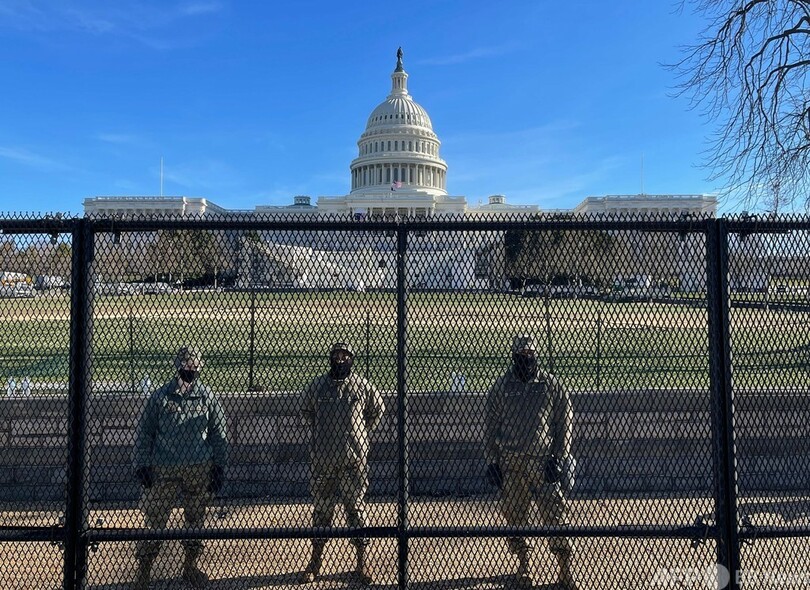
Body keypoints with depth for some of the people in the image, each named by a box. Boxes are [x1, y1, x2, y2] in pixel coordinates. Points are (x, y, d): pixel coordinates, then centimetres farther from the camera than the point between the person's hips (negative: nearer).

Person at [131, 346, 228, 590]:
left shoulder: (208, 398, -2)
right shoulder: (160, 397, -5)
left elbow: (219, 435, 3)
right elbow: (144, 433, 2)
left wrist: (219, 468, 1)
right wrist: (142, 465, -3)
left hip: (200, 469, 2)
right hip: (163, 469, -1)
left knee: (195, 517, 13)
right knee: (154, 518, 3)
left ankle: (191, 566, 32)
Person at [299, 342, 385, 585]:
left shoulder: (362, 386, -2)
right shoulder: (316, 386, 0)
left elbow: (377, 409, 13)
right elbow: (305, 410, 18)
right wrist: (319, 432, 12)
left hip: (354, 458, -1)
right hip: (322, 458, 1)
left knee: (356, 508, 6)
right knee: (321, 508, 10)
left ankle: (362, 560, 18)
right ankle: (315, 561, 23)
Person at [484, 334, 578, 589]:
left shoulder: (551, 385, 0)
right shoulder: (501, 387, 3)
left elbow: (564, 423, 3)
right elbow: (491, 426, 7)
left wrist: (559, 458, -4)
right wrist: (491, 461, 2)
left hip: (543, 461, -1)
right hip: (510, 462, 2)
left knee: (553, 513, -1)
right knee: (513, 514, 9)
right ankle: (523, 566, 26)